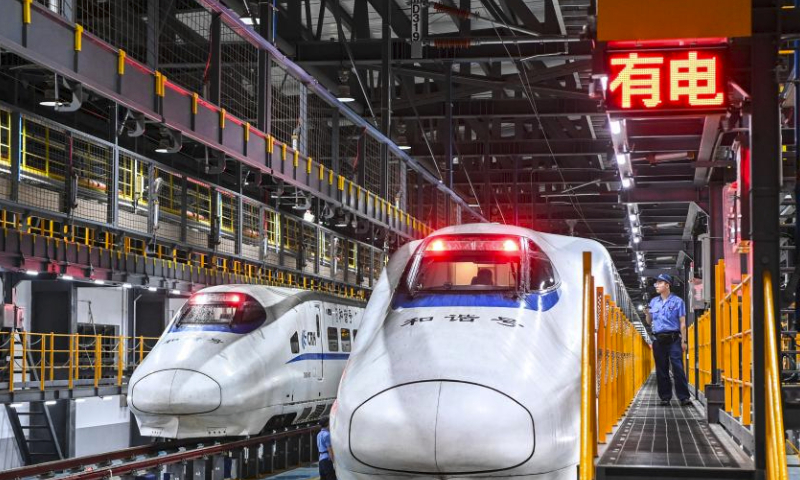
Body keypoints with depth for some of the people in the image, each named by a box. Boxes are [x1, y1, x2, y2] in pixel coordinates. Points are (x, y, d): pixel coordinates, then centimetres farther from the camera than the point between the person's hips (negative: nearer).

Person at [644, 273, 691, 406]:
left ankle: (684, 397, -9)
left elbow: (682, 323, -1)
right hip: (659, 339, 4)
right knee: (661, 369, 5)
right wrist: (647, 314, -3)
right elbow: (650, 322, 19)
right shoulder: (654, 302, 14)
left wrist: (683, 341, -7)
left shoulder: (677, 301, 1)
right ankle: (665, 397, 11)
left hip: (673, 339, -4)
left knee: (678, 368, -10)